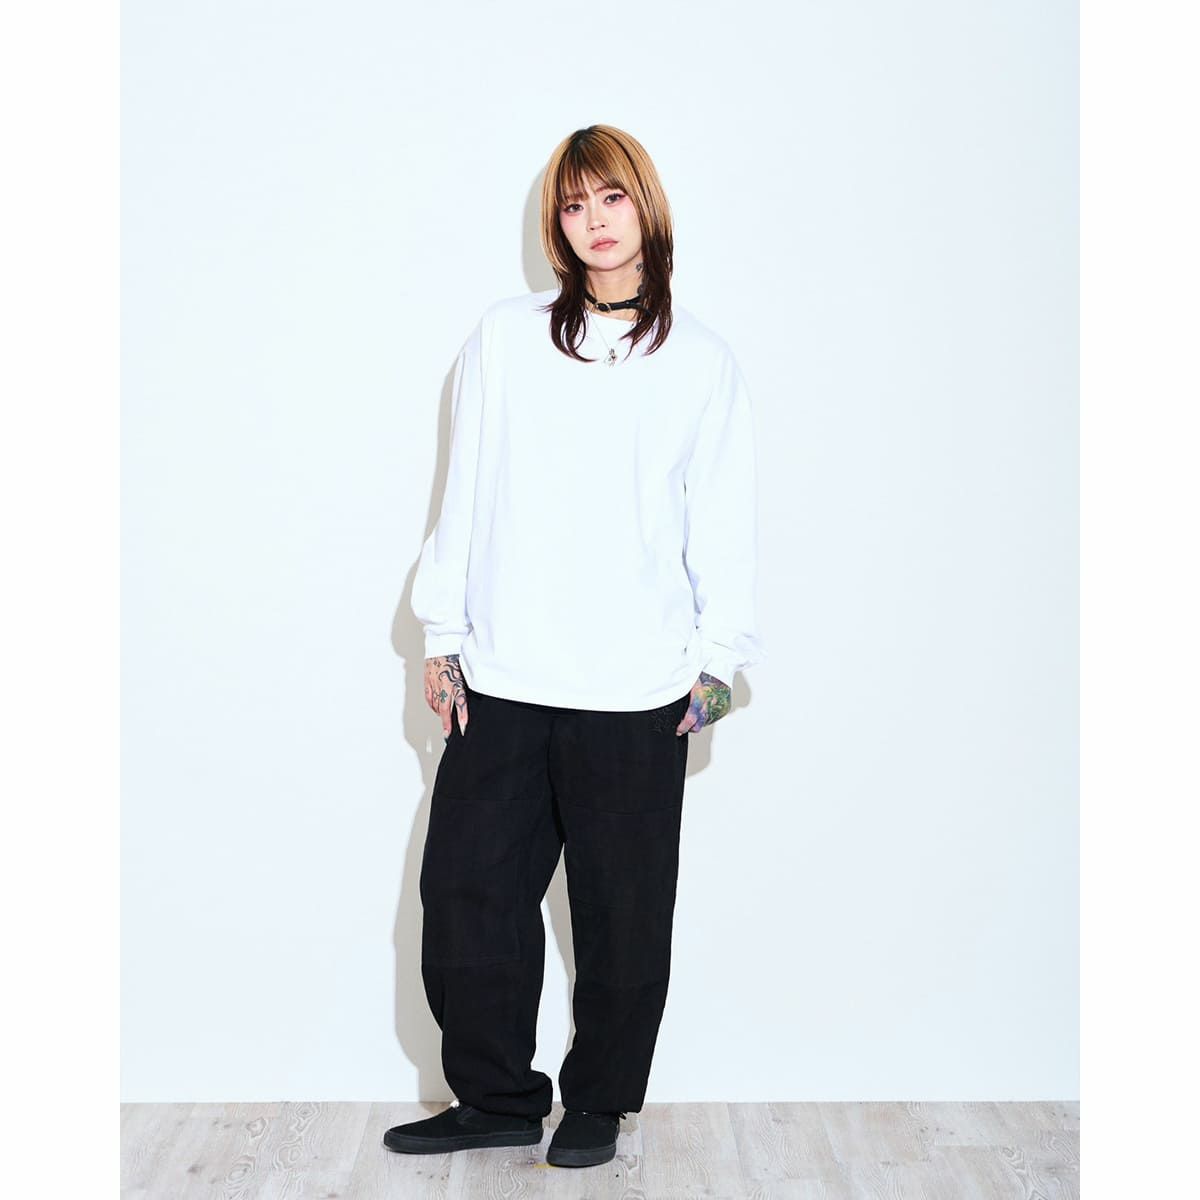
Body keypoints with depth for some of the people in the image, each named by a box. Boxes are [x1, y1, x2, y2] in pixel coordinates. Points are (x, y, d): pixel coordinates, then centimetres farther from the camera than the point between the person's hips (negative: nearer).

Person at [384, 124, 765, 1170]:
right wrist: (444, 632, 6)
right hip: (501, 680, 2)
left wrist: (718, 657, 3)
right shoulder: (505, 337, 7)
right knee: (465, 890, 5)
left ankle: (599, 1104, 26)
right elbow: (465, 491, 8)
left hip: (636, 691, -1)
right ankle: (498, 1097, 22)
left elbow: (723, 524, 7)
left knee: (621, 909, 7)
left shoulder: (702, 362, 5)